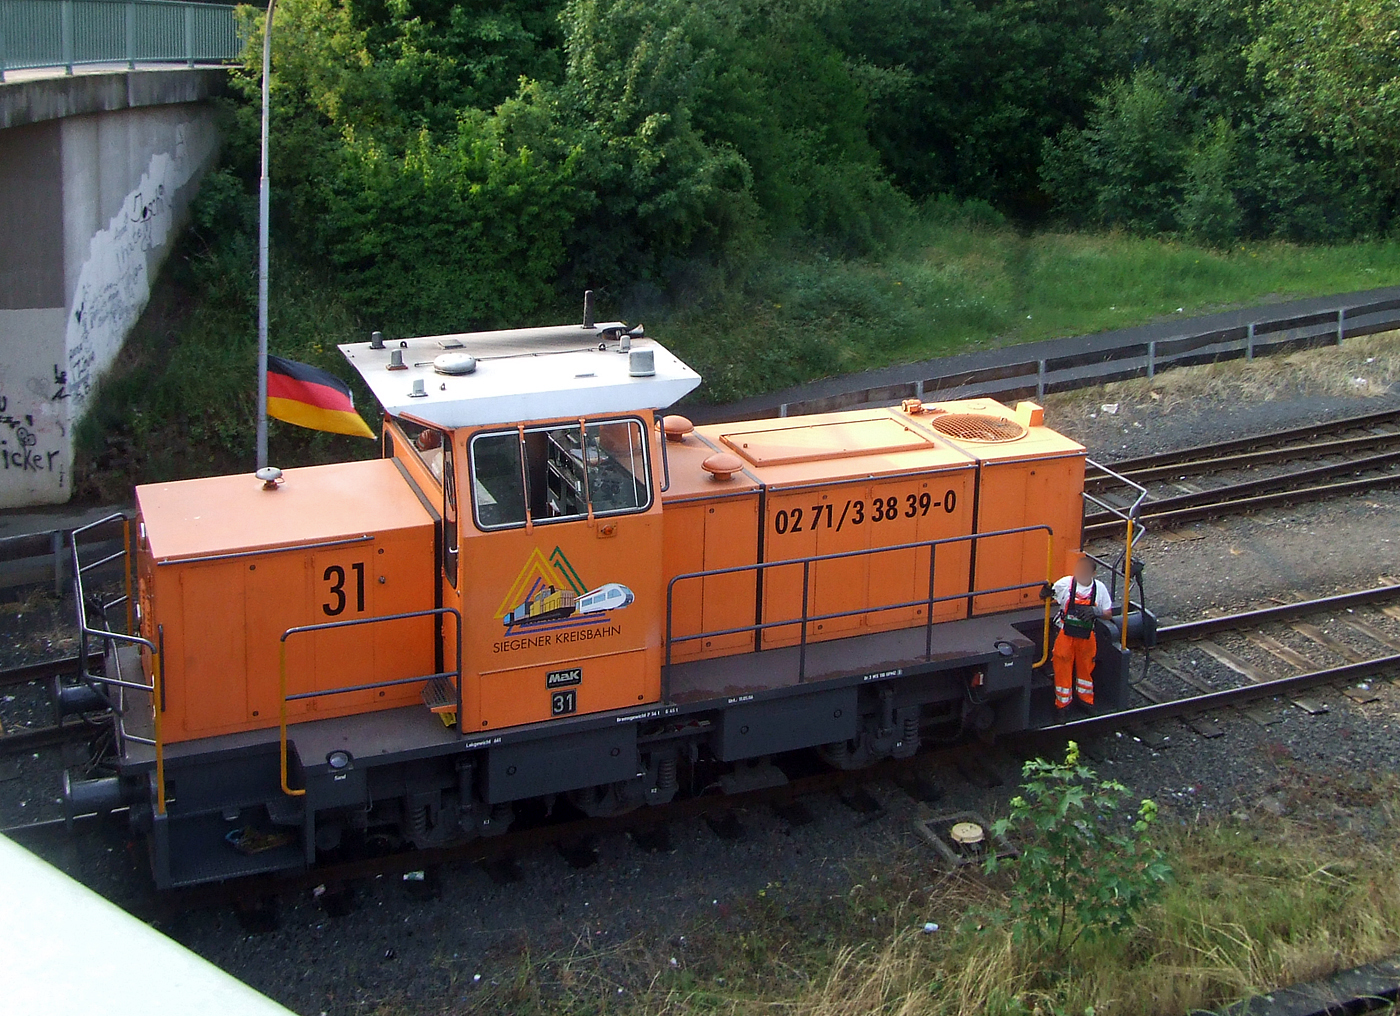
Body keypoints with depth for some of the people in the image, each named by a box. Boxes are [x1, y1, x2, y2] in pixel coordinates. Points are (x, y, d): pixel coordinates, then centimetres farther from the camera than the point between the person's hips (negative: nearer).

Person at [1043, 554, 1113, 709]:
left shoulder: (1099, 588, -6)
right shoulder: (1065, 583, -12)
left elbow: (1109, 613, 0)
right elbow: (1046, 596, -4)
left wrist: (1095, 612, -20)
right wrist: (1046, 592, -28)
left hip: (1086, 636, 2)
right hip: (1065, 634, -2)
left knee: (1086, 667, 17)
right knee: (1063, 668, 4)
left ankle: (1086, 699, 35)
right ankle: (1062, 703, 19)